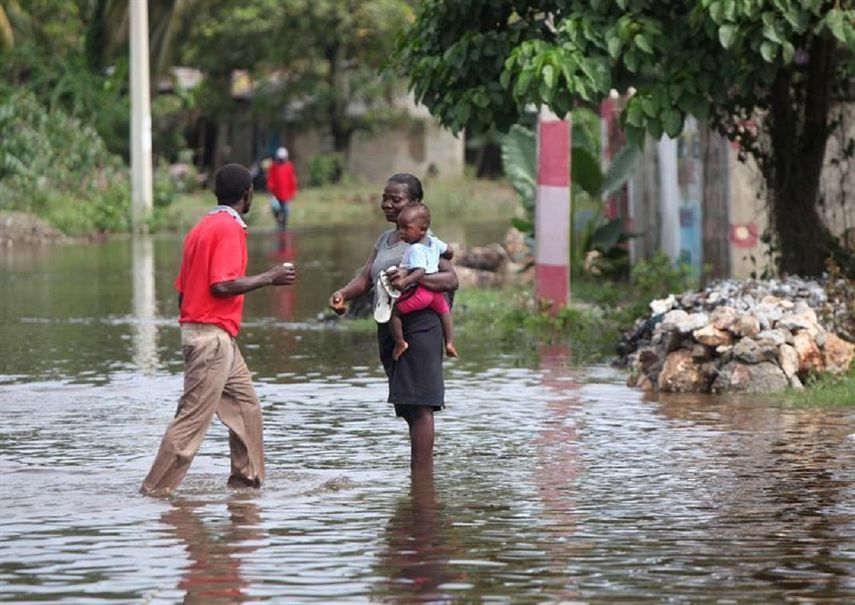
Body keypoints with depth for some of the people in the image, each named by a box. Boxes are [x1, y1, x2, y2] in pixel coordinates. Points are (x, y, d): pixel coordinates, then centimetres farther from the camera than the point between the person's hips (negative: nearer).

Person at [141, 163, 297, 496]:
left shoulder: (202, 227, 15)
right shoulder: (230, 228, -12)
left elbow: (182, 290, 17)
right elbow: (222, 285, -21)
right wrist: (269, 278, -11)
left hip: (195, 328, 10)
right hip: (214, 334, -10)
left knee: (246, 405, 15)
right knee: (193, 418, -8)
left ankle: (246, 478, 19)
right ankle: (155, 490, -8)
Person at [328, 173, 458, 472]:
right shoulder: (384, 239, 20)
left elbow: (451, 279, -13)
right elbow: (364, 278, 13)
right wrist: (342, 294, -8)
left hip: (418, 326, -8)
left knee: (419, 405, -14)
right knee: (409, 409, 11)